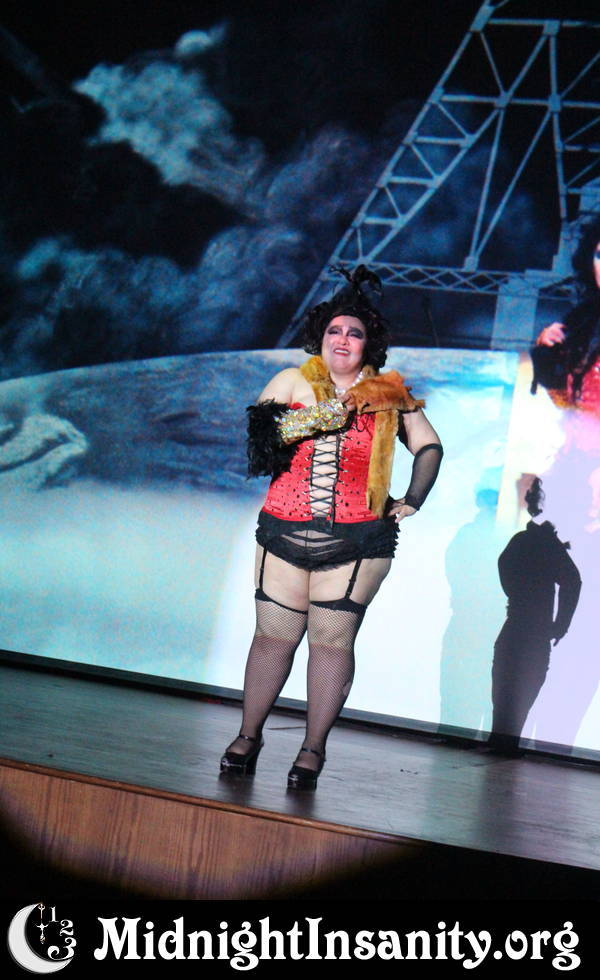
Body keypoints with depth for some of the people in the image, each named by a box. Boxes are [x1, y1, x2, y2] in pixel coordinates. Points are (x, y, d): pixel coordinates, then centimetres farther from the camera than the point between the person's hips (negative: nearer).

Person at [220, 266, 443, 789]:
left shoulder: (389, 394, 9)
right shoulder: (291, 382, 10)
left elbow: (429, 446, 18)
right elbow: (257, 435, -1)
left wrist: (412, 500, 7)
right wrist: (305, 423, -14)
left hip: (357, 541, -1)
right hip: (285, 534, 1)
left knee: (333, 638, -2)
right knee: (274, 635, 4)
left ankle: (313, 749, 8)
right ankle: (248, 736, 17)